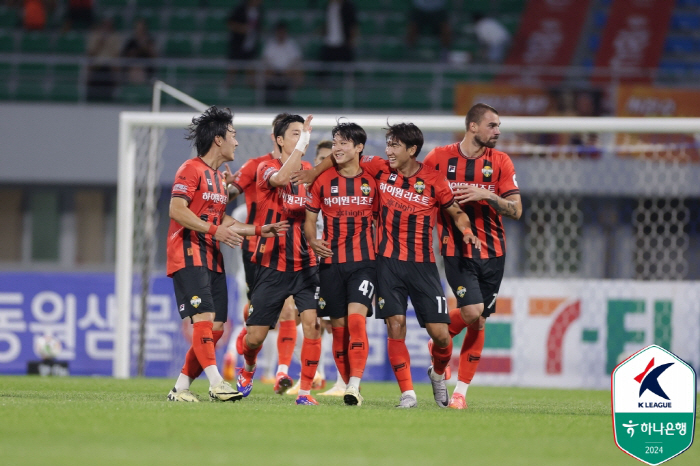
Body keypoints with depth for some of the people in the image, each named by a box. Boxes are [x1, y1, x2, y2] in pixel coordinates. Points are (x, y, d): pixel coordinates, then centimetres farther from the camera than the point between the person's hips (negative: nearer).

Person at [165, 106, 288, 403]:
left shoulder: (217, 177, 22)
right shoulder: (191, 170, -7)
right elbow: (176, 209, -17)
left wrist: (258, 230, 18)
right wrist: (214, 230, -23)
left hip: (212, 259, 9)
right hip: (189, 255, -9)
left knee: (216, 328, 2)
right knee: (204, 317, -19)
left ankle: (180, 388, 7)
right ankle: (216, 383, -26)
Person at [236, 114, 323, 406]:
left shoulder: (311, 171, 7)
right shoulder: (267, 168, -6)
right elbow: (280, 178, -30)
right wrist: (303, 141, -29)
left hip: (305, 264, 3)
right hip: (271, 264, -3)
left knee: (312, 322, -15)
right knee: (255, 335, 2)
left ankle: (305, 391, -5)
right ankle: (248, 370, 35)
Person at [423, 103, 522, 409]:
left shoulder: (500, 162, 2)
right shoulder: (439, 158, -2)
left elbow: (516, 210, -2)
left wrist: (487, 195, -16)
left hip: (492, 252, 3)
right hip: (456, 250, -3)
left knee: (478, 321, 3)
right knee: (472, 311, -20)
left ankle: (461, 391, 13)